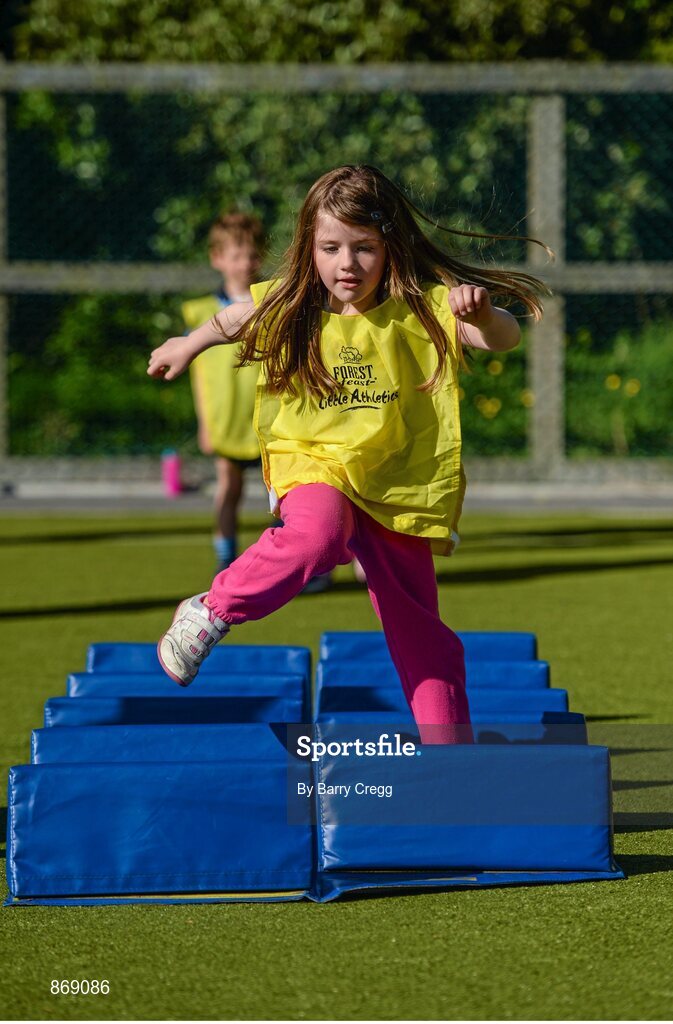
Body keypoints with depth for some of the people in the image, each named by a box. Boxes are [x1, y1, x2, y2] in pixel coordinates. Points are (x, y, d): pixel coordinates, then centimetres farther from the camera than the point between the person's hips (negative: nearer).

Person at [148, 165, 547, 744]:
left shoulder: (422, 309, -9)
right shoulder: (289, 310, -3)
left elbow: (505, 339, -18)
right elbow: (231, 322, 19)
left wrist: (479, 314, -40)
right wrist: (188, 346, 36)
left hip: (395, 480, 1)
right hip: (313, 462, -1)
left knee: (419, 631, 5)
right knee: (317, 534, -36)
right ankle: (210, 615, -18)